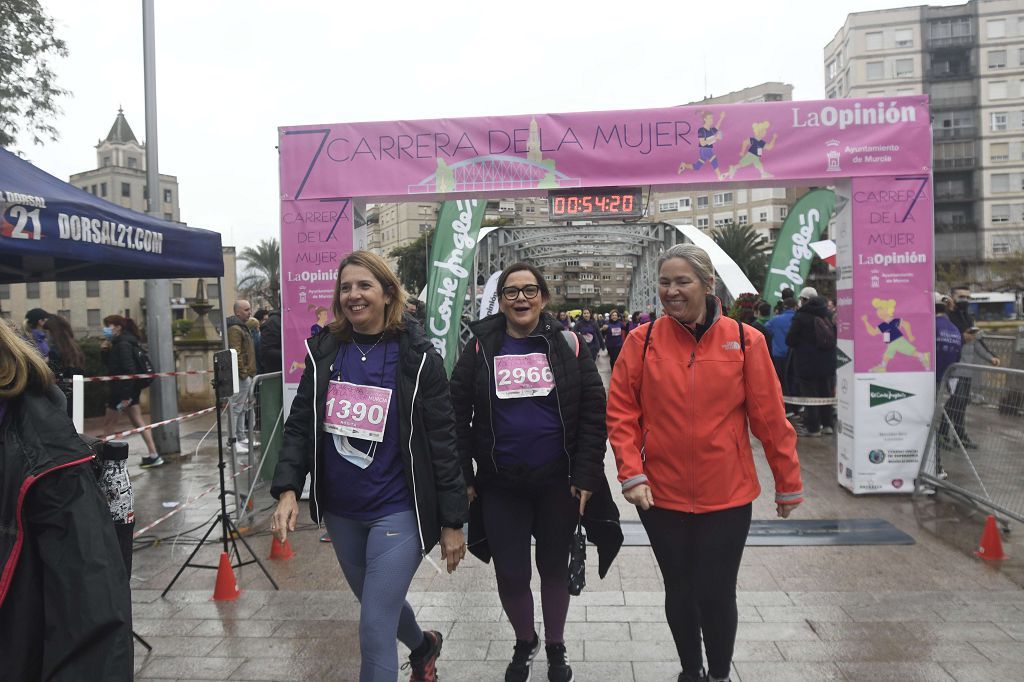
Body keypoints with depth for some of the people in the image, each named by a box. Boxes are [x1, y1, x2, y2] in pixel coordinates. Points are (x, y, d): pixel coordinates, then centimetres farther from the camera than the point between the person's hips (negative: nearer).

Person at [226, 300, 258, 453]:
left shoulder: (243, 327, 20)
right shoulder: (235, 329, -13)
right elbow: (235, 353, -20)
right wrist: (242, 372, -20)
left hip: (247, 375, 10)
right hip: (241, 376, -10)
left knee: (242, 408, 15)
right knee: (236, 408, -7)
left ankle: (242, 437, 22)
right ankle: (233, 441, -4)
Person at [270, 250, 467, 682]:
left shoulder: (416, 356, -10)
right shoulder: (323, 351, 1)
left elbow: (442, 442, -8)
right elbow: (300, 424, 4)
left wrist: (453, 521, -7)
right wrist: (287, 490, -10)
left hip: (396, 512, -5)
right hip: (339, 512, 5)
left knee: (374, 632, -6)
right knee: (378, 605, 25)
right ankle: (423, 646, 56)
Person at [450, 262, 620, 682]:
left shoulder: (567, 345, -3)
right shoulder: (480, 348, -1)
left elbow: (593, 413, -4)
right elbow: (457, 414, 0)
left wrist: (586, 475, -9)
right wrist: (462, 477, -4)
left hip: (558, 482, 0)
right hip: (500, 485, 1)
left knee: (554, 568, 15)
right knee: (510, 573, 6)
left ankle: (555, 647, 39)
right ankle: (524, 643, 36)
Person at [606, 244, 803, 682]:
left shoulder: (744, 340, -6)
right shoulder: (641, 341, -5)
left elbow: (770, 417, -2)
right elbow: (621, 412, -4)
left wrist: (788, 484, 4)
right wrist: (631, 474, -12)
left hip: (727, 495, -1)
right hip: (661, 495, 1)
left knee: (717, 594, 7)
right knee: (679, 590, 16)